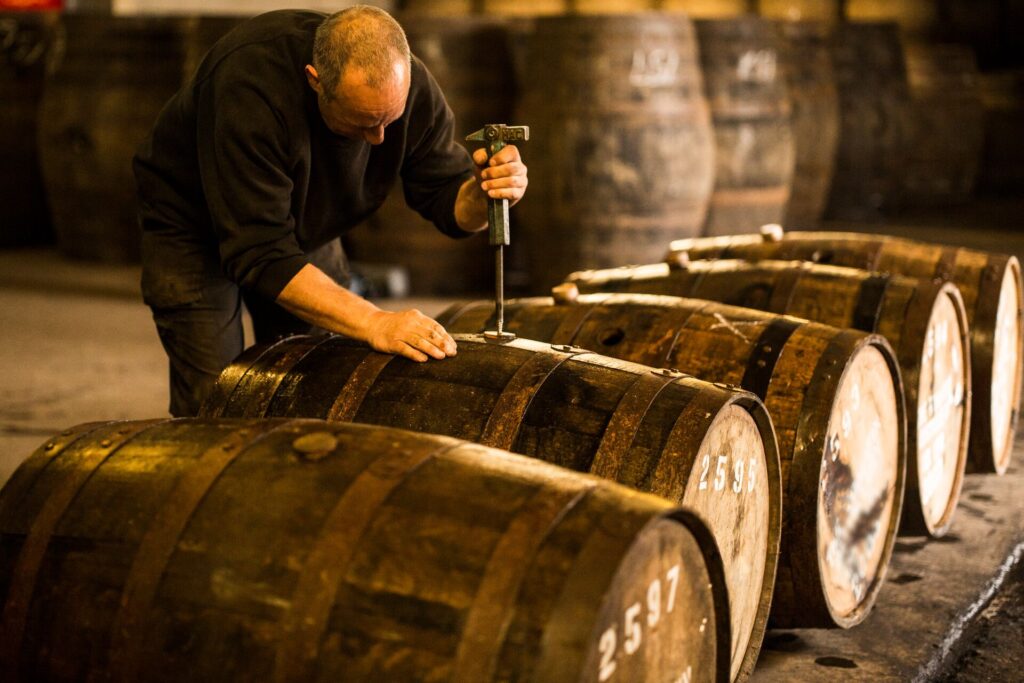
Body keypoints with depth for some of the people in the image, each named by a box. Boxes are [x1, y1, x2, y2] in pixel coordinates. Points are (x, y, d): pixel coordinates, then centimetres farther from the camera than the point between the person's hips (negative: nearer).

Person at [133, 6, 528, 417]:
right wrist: (374, 324, -49)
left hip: (305, 229, 5)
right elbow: (261, 254, -41)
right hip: (194, 227, -5)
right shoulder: (248, 85, -40)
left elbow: (447, 199, -12)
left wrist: (483, 193, -37)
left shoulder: (410, 85, -23)